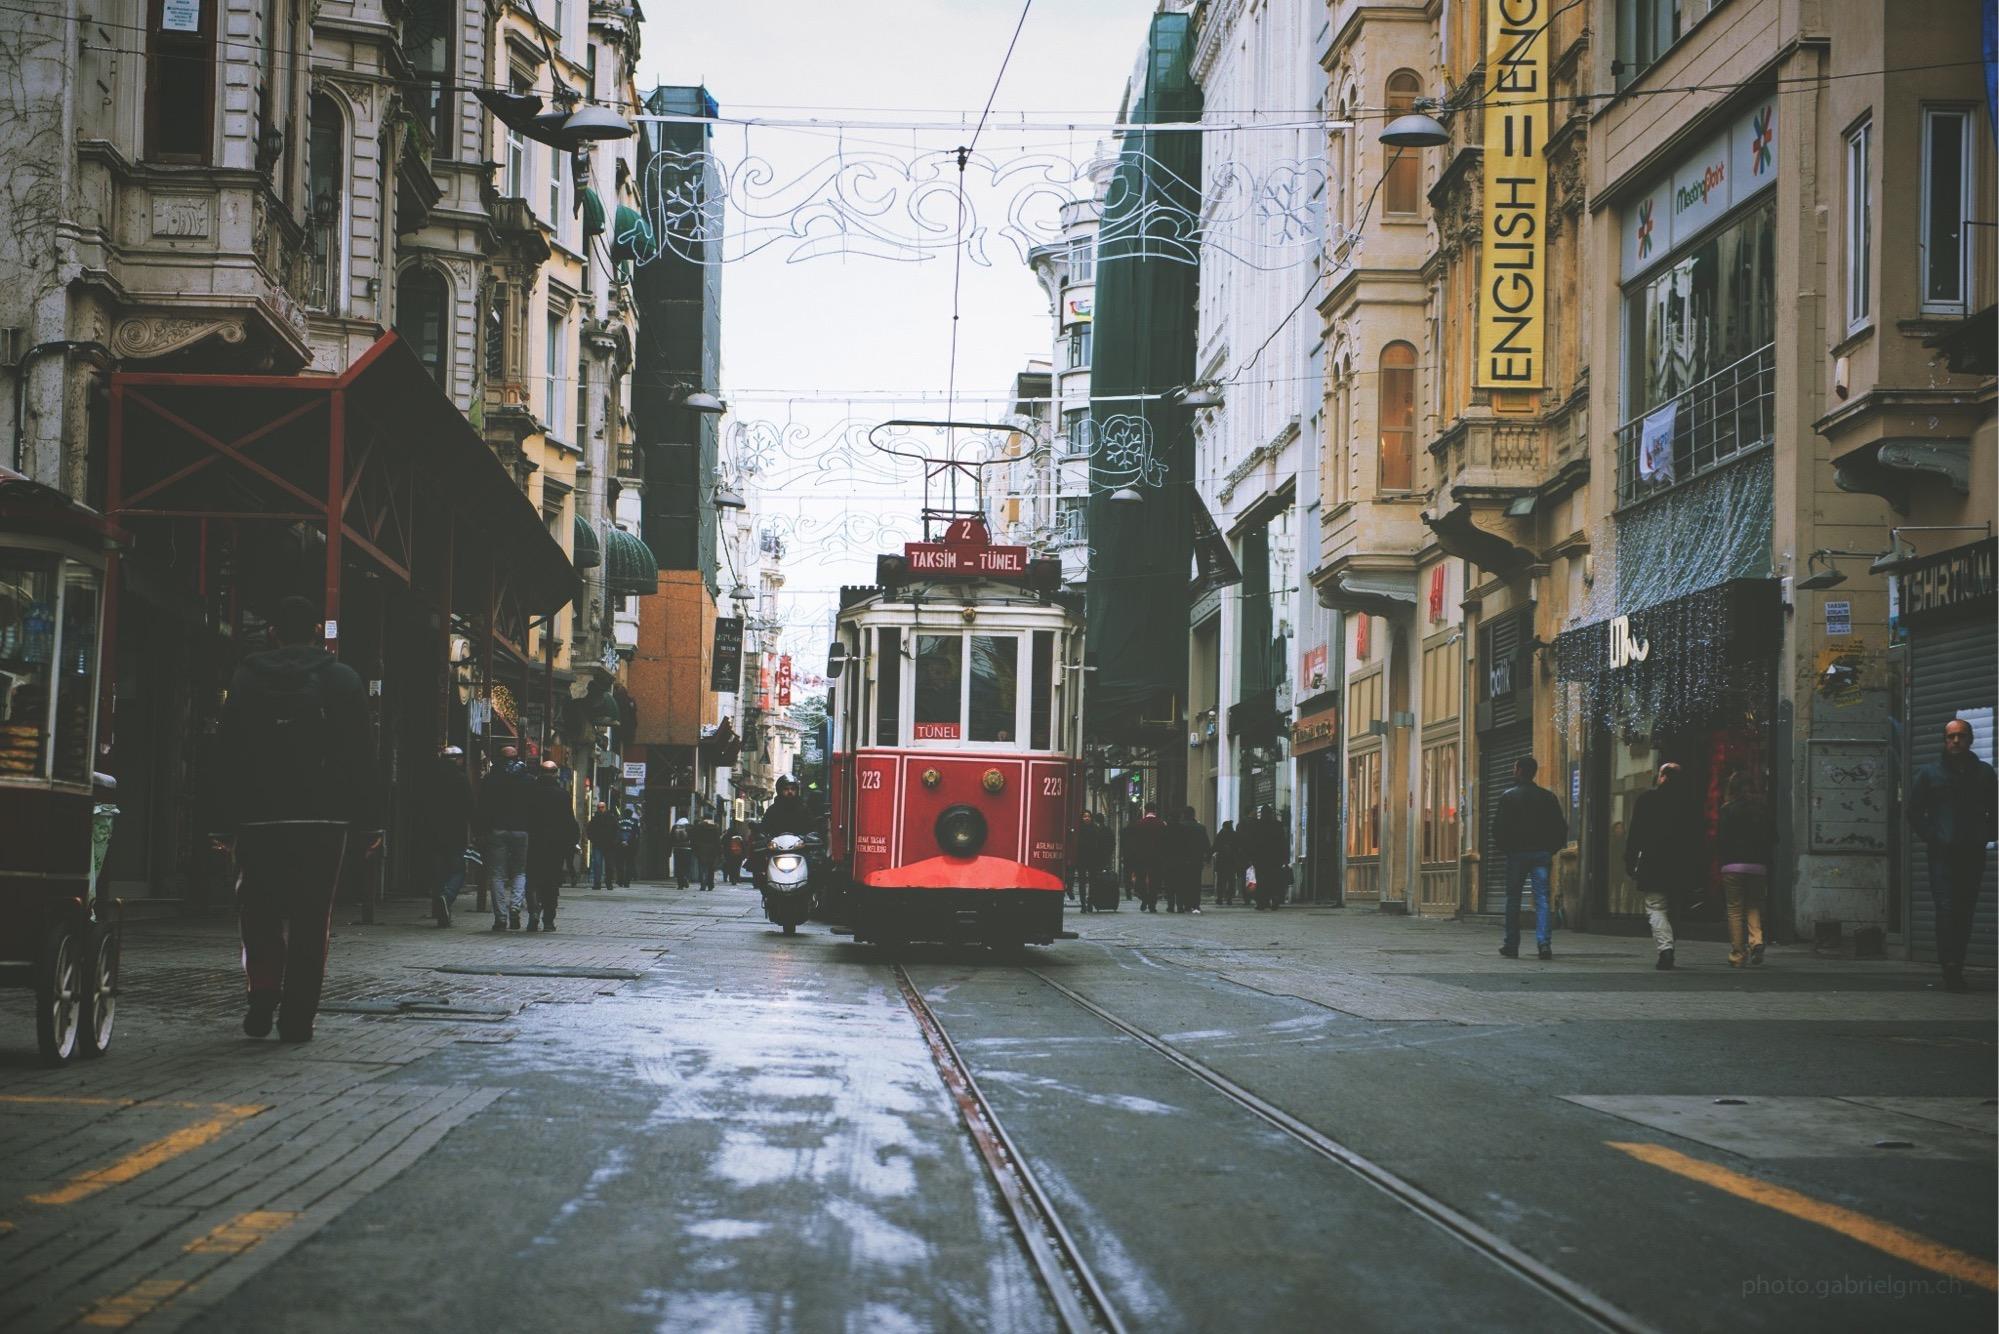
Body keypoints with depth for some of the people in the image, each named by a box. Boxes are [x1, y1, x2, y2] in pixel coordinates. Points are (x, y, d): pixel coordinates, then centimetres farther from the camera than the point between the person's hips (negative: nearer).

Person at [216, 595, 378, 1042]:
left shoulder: (246, 679, 6)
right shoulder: (342, 680, 3)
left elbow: (229, 756, 5)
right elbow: (361, 755, 1)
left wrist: (228, 822, 7)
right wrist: (366, 821, 4)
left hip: (258, 817, 1)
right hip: (324, 819, -1)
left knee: (260, 912, 12)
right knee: (311, 918, 3)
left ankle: (263, 994, -5)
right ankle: (298, 1015, 0)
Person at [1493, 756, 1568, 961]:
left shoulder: (1508, 796, -4)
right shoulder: (1548, 797, 5)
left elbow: (1498, 828, -6)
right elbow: (1561, 827, 5)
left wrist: (1505, 848, 8)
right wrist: (1551, 849, 13)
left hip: (1516, 853, -2)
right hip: (1542, 854, 2)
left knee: (1513, 899, 7)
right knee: (1541, 898, 0)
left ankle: (1511, 944, 9)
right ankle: (1543, 942, -14)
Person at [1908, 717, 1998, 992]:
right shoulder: (1929, 774, 7)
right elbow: (1915, 812, 8)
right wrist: (1931, 838, -3)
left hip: (1973, 854, 3)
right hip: (1943, 854, -3)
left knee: (1966, 912, 3)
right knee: (1947, 908, -14)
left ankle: (1955, 967, 10)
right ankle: (1950, 967, -19)